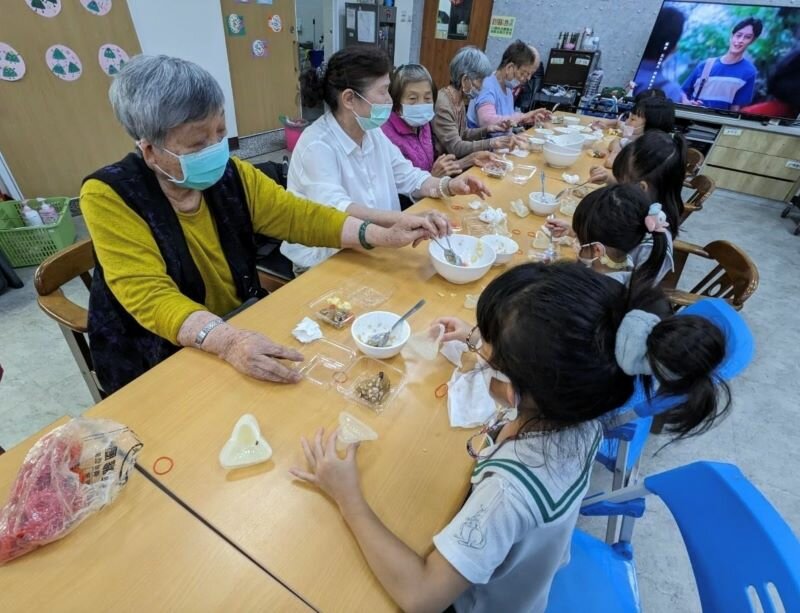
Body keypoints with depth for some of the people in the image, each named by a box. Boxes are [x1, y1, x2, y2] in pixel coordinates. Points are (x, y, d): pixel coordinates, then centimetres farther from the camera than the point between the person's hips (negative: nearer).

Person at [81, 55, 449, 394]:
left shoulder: (230, 175, -5)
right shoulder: (108, 198, -17)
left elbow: (298, 216, -6)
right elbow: (150, 296, -26)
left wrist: (383, 235, -17)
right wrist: (226, 340, -43)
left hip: (242, 326, 5)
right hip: (155, 365, -4)